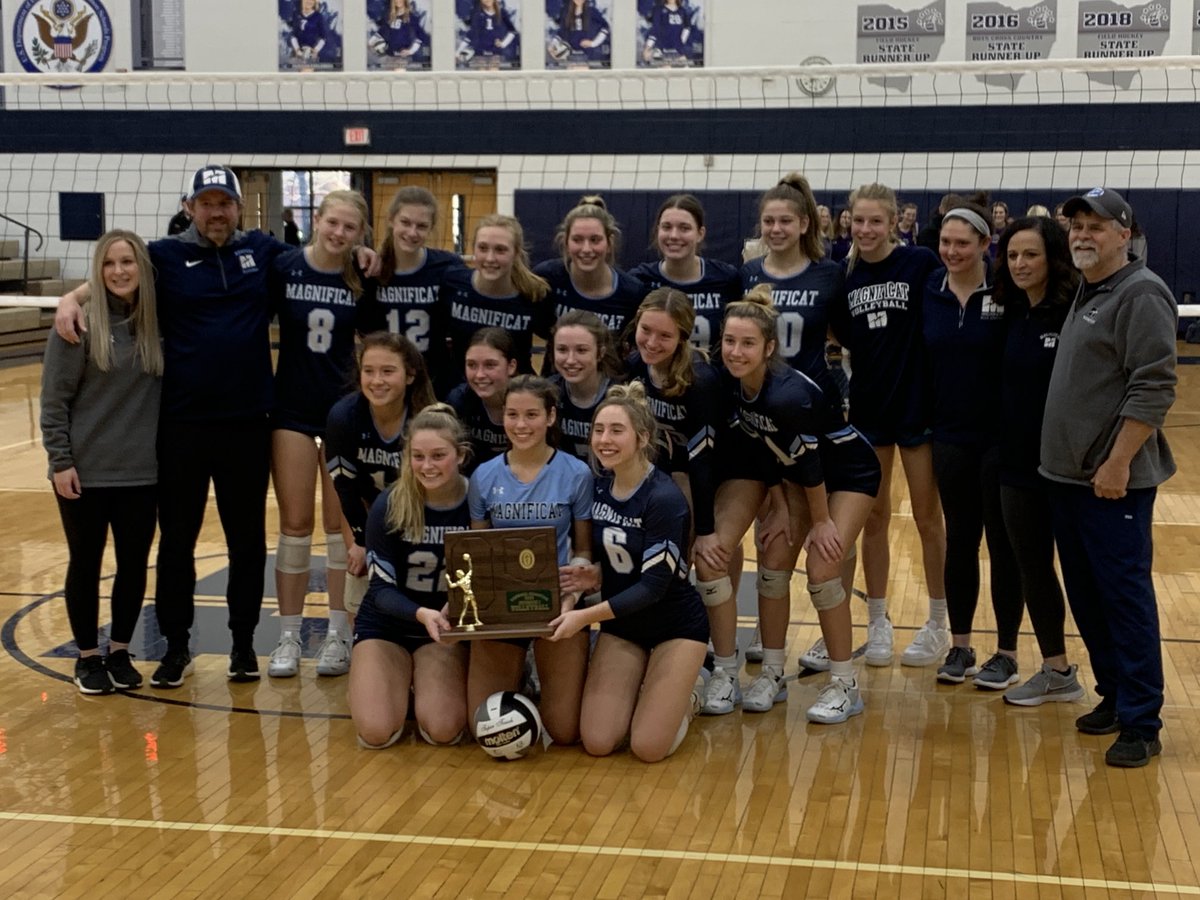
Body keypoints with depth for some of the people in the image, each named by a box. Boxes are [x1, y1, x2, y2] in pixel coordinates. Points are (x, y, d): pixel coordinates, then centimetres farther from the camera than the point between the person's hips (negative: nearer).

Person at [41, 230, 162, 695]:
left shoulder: (158, 322, 1)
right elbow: (54, 399, -8)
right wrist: (59, 460, -11)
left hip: (142, 472, 3)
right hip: (84, 471, -3)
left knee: (134, 564, 10)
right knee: (86, 564, 9)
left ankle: (120, 652, 27)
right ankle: (87, 657, 23)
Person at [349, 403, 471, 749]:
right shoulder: (389, 506, -17)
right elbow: (382, 588, -15)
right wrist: (421, 613, -35)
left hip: (446, 629, 0)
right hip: (387, 625, 0)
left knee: (443, 730, -21)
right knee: (376, 733, -18)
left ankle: (421, 681, 14)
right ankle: (402, 681, 17)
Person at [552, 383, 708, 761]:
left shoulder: (664, 498, -24)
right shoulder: (598, 487, -4)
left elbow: (653, 585, -25)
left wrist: (585, 616, -30)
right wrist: (595, 576, -14)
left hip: (675, 626, -5)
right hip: (621, 625, 5)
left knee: (649, 748, -11)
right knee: (597, 742, -6)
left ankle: (683, 698, 20)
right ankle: (644, 691, 23)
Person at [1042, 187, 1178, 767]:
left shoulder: (1141, 294, -11)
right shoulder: (1086, 294, 16)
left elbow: (1153, 389, -18)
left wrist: (1117, 464, -21)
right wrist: (1072, 461, 15)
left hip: (1113, 480, -9)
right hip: (1068, 475, 9)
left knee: (1125, 597, -5)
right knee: (1085, 595, 13)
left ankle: (1141, 724, 1)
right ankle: (1113, 697, 25)